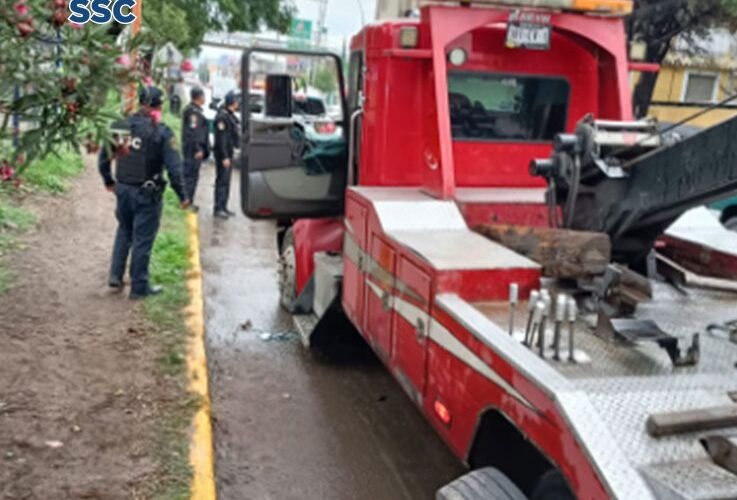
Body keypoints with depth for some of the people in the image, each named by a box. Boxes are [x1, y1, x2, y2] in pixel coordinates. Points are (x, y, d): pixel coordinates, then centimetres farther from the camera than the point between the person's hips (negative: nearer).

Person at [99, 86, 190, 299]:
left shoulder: (121, 125, 1)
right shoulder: (161, 132, -14)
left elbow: (104, 157, 8)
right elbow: (174, 168, -18)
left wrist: (109, 181, 23)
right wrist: (182, 196, -9)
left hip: (123, 190, 5)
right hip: (147, 194, -5)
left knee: (124, 232, 25)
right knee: (142, 239, 4)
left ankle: (116, 276, 24)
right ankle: (139, 287, 14)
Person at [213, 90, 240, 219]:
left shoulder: (231, 115, 13)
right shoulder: (222, 116, -17)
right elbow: (221, 138, -21)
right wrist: (224, 157, -23)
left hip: (229, 152, 10)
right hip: (223, 154, -10)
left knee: (226, 181, 14)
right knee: (222, 181, -7)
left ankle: (223, 207, 21)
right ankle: (218, 209, -2)